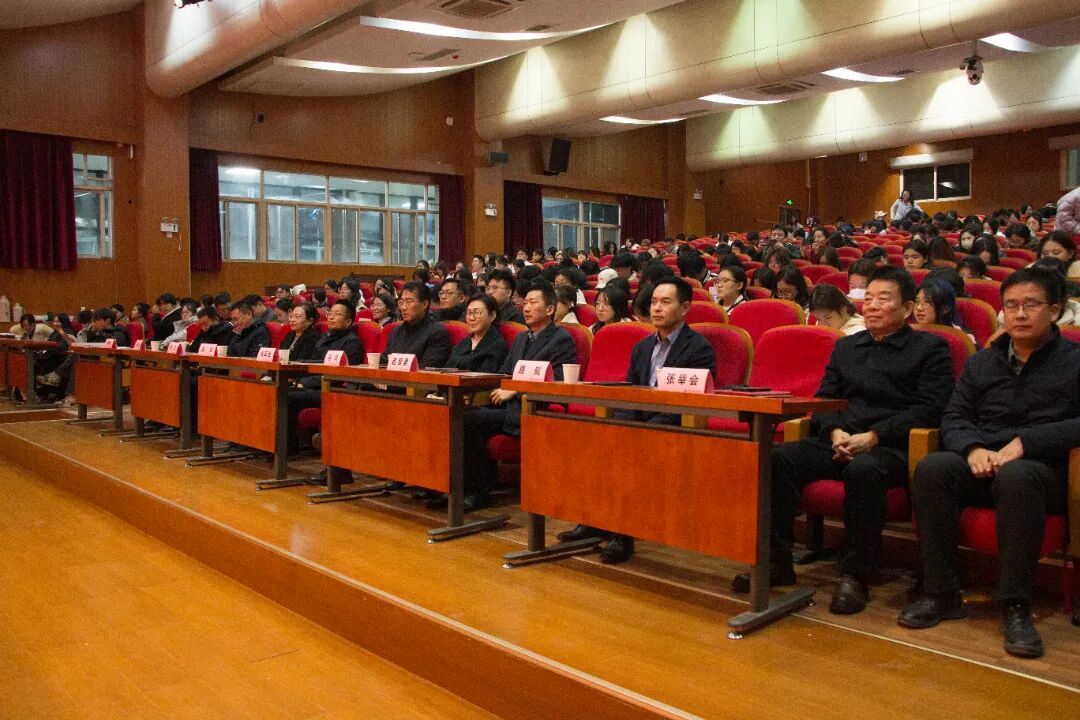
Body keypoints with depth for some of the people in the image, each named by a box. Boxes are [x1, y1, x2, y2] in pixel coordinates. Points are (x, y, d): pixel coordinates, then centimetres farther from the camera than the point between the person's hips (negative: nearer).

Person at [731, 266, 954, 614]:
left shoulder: (930, 348, 8)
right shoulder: (845, 347, 24)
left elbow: (928, 410, -4)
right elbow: (824, 399, 18)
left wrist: (872, 436, -15)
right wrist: (835, 431, -5)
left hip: (891, 448, -5)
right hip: (838, 442, 5)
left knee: (862, 469, -39)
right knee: (777, 458, -22)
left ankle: (856, 575, -25)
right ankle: (777, 560, -14)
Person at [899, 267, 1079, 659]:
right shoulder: (981, 362, 19)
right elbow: (954, 417, 11)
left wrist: (1025, 443, -18)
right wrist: (973, 449, -10)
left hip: (1043, 469, -3)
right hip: (981, 465, 4)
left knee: (1016, 476, -39)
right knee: (933, 468, -29)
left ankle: (1016, 606, -29)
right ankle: (942, 594, -23)